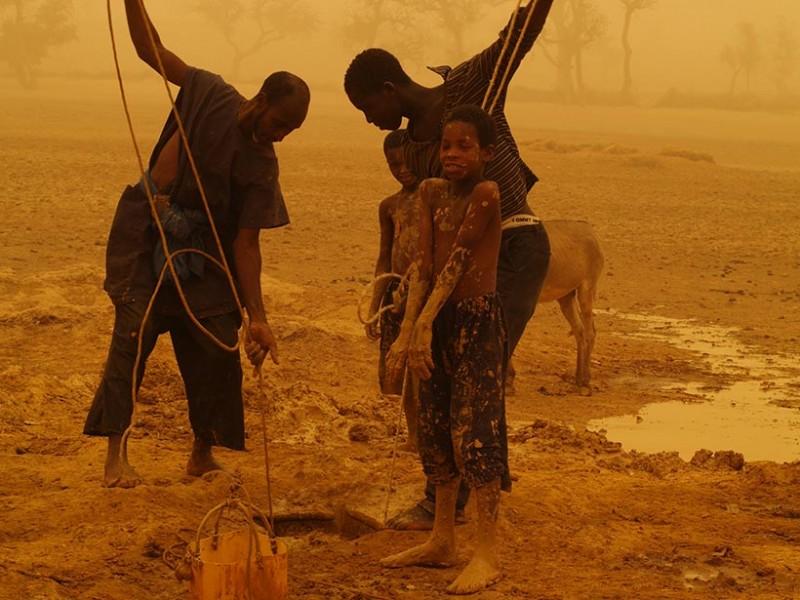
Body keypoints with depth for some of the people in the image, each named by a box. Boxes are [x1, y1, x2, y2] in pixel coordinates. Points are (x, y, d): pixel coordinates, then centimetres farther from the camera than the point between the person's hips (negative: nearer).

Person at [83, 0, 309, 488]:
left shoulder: (262, 167, -8)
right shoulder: (212, 96, -10)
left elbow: (246, 243, -11)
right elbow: (149, 48, -2)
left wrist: (257, 316, -19)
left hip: (203, 254, 2)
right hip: (144, 234, -2)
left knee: (217, 349, -1)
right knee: (134, 332, -13)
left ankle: (203, 453, 16)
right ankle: (116, 452, -13)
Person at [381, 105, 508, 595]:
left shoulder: (485, 193, -13)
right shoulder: (434, 192, 8)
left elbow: (458, 260, -19)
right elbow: (427, 265, 2)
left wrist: (426, 322, -23)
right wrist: (413, 330, -6)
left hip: (479, 320, -8)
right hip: (442, 319, 8)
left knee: (475, 433, -7)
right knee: (436, 432, 12)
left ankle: (488, 555, -2)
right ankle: (442, 541, 24)